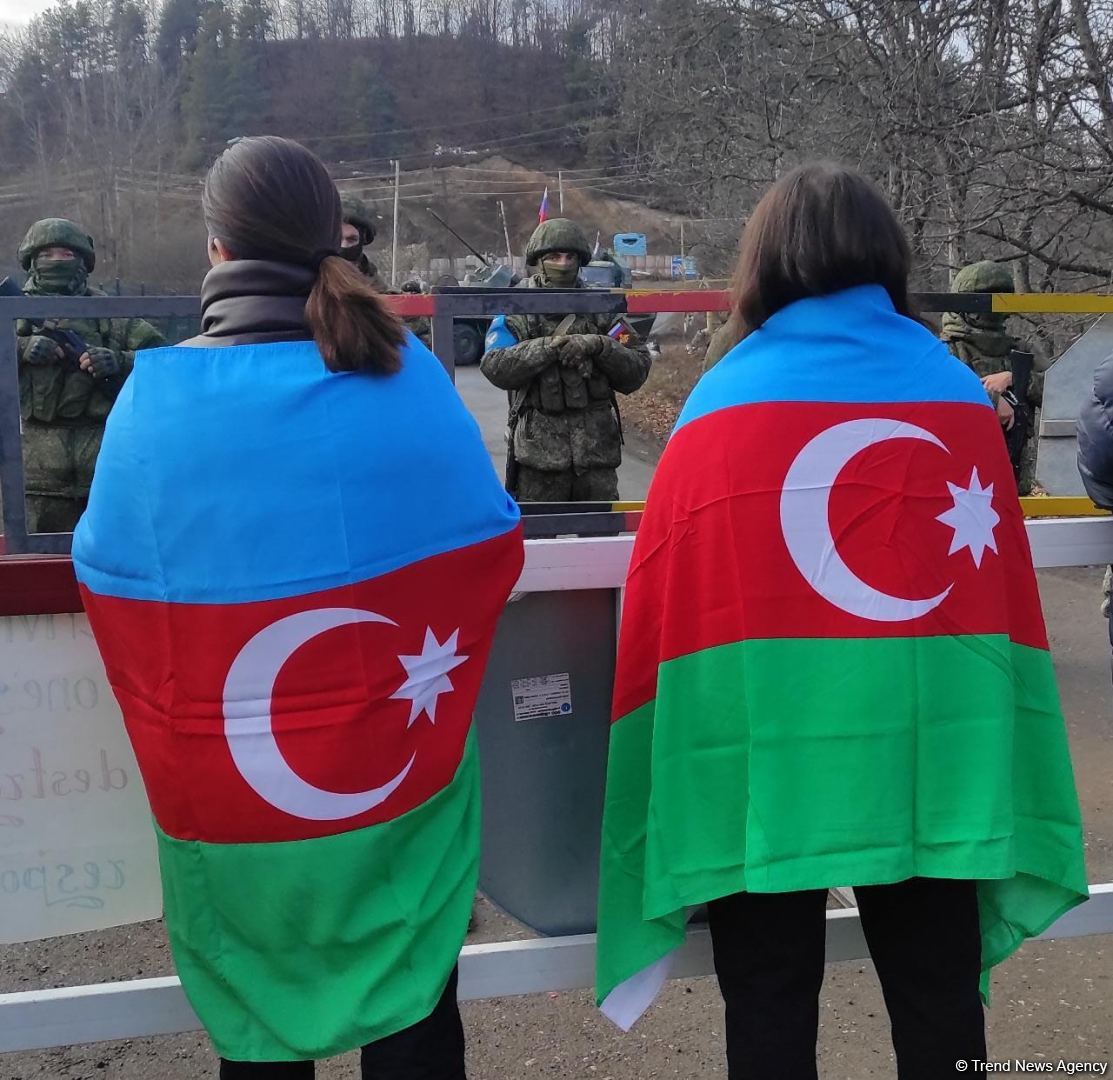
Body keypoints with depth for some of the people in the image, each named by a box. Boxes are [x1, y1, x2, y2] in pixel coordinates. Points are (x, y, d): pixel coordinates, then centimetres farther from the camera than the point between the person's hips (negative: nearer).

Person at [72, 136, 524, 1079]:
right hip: (398, 776, 0)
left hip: (227, 791, 0)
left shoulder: (158, 393, -11)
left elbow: (111, 576, -2)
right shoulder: (406, 374, -10)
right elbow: (489, 547, -3)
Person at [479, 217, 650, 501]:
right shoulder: (516, 311, 3)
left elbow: (637, 371, 4)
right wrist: (548, 347, -20)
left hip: (597, 447, 3)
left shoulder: (600, 309, 10)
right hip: (538, 452, -2)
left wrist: (600, 347, -13)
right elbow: (495, 367, -12)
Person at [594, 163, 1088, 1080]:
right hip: (924, 736, 2)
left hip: (762, 739, -1)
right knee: (937, 987, 15)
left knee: (770, 994, 11)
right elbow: (1000, 572, 9)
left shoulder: (722, 400, 0)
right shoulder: (955, 390, 6)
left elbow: (667, 591, 1)